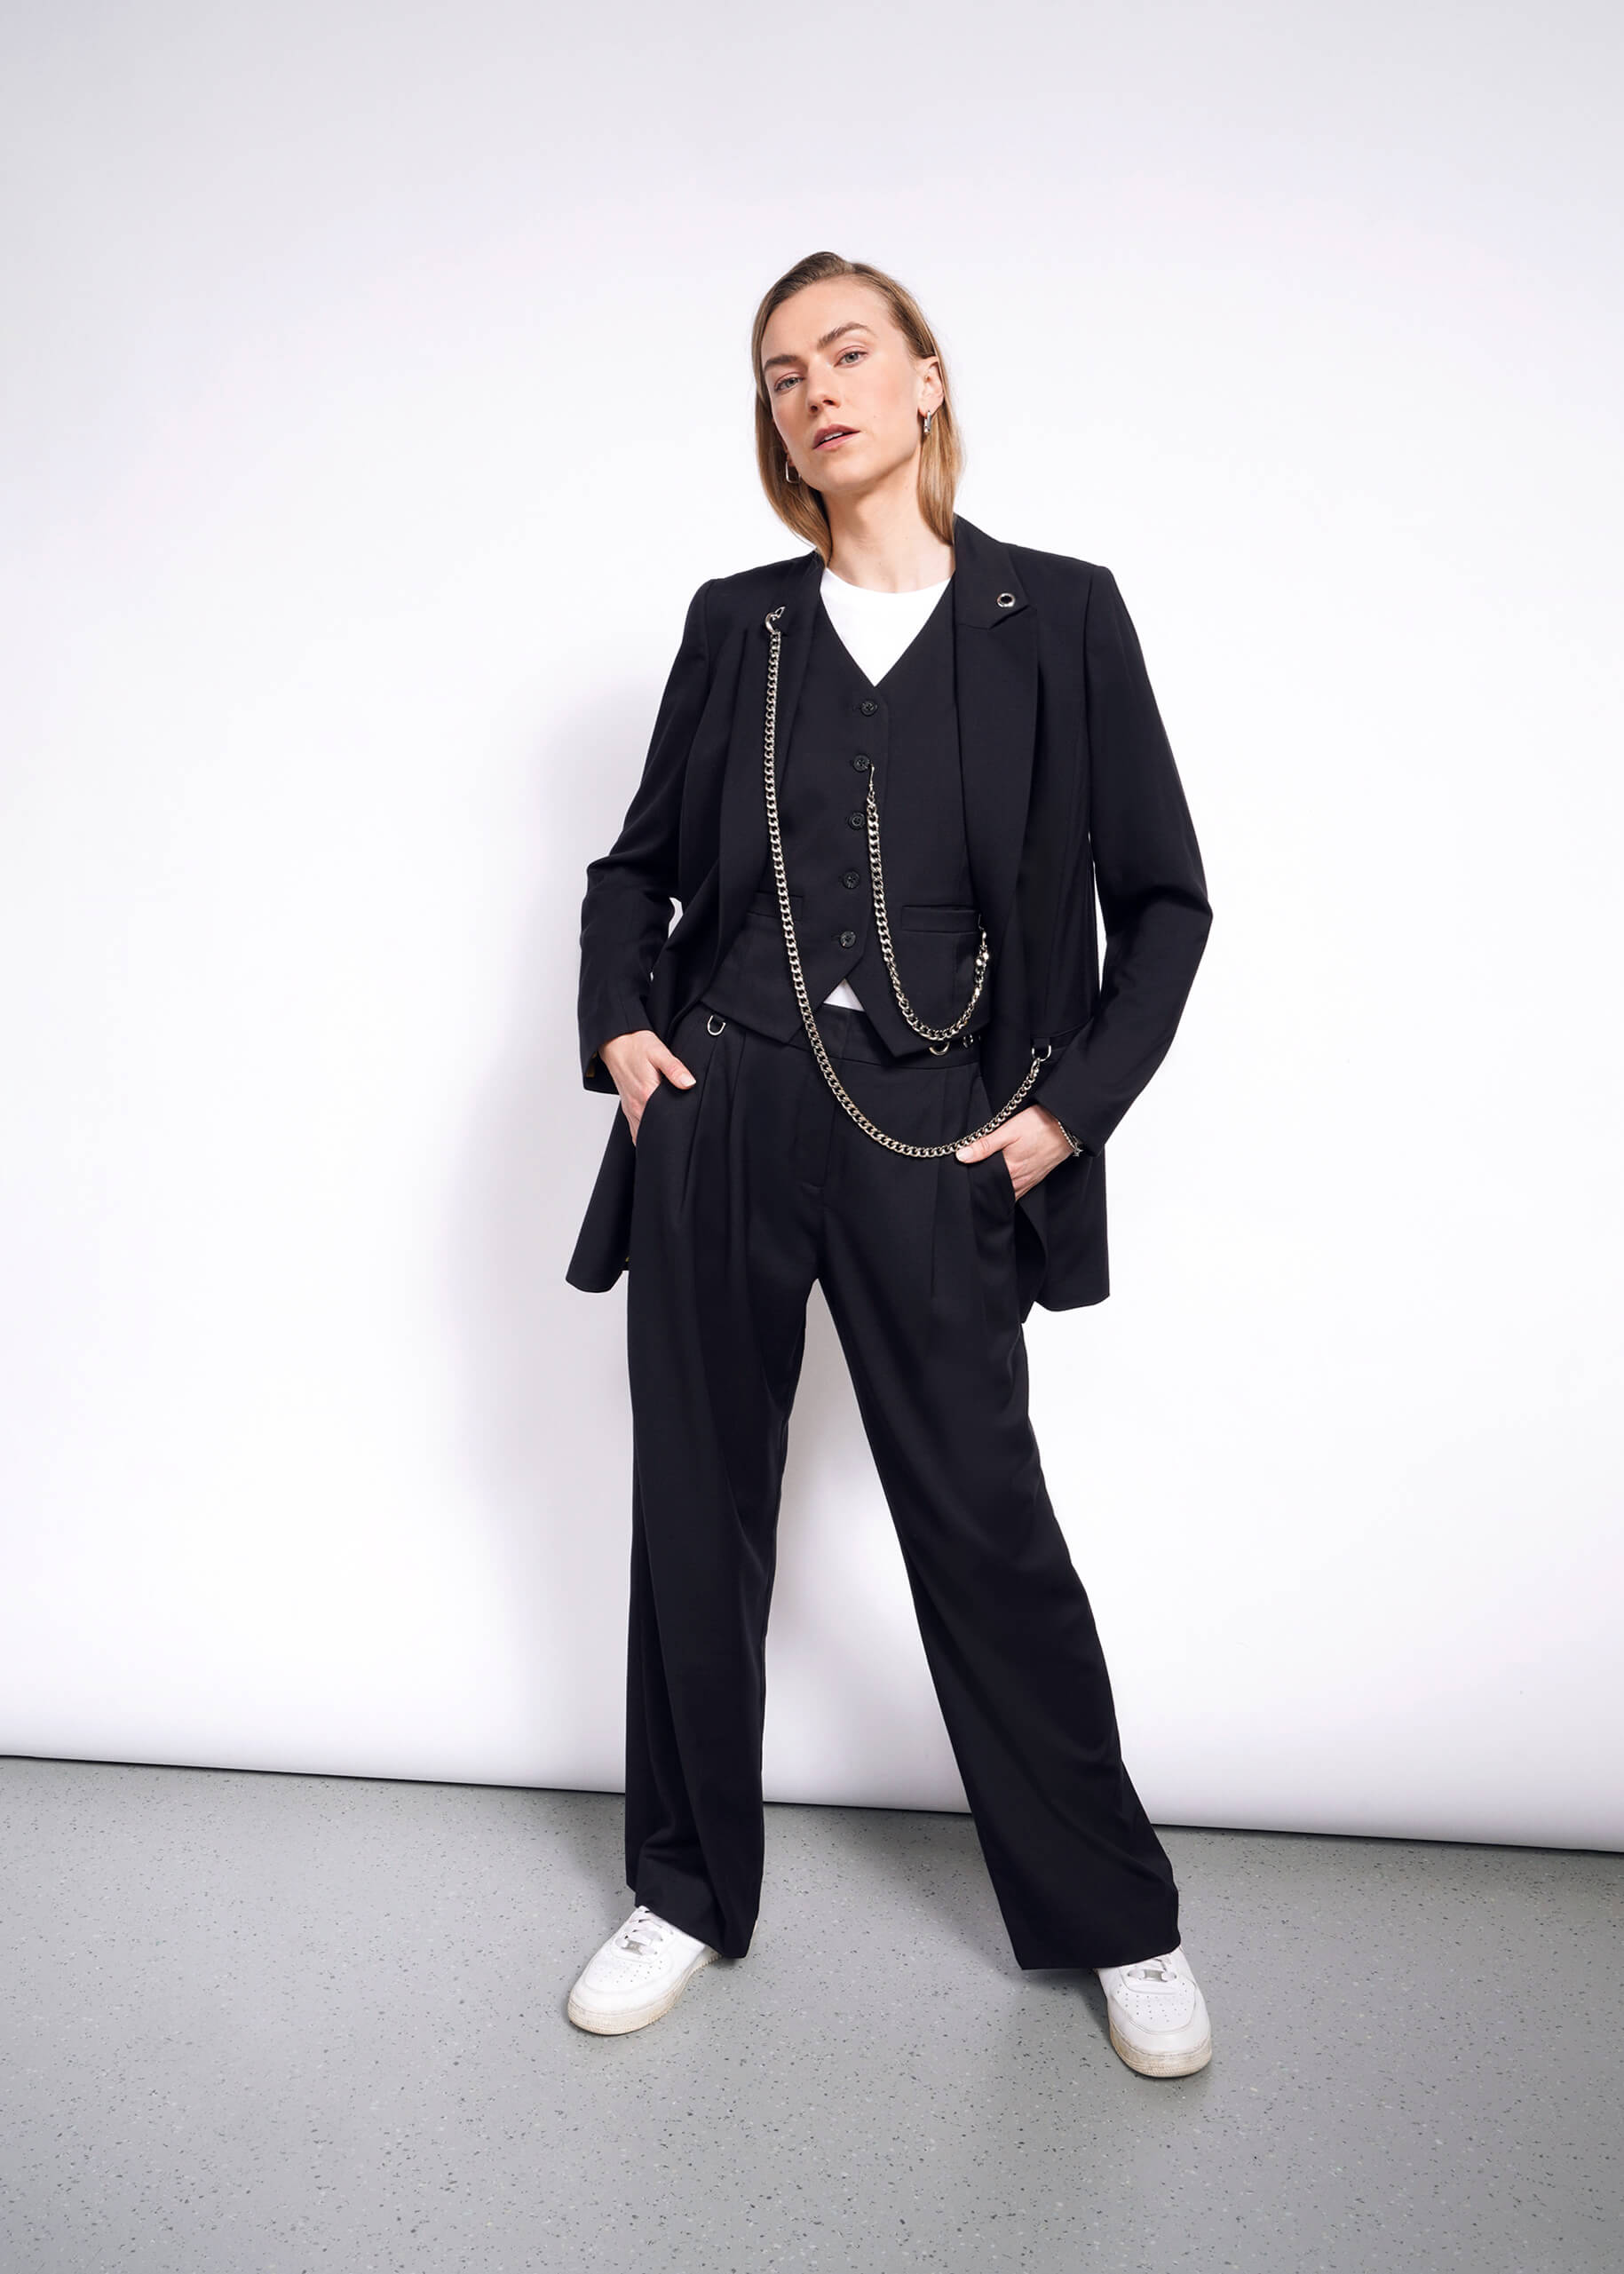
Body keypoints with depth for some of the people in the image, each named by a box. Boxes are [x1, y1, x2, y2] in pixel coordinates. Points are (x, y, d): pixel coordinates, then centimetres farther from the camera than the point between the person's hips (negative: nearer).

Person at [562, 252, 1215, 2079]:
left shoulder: (1056, 615, 3)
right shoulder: (738, 626, 9)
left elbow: (1164, 896, 4)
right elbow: (637, 864, 19)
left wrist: (1074, 1103, -4)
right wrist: (621, 1021, 3)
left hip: (930, 1140, -2)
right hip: (721, 1121, 3)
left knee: (986, 1523, 4)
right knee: (697, 1508, 10)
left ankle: (1117, 1922, 27)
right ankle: (690, 1892, 31)